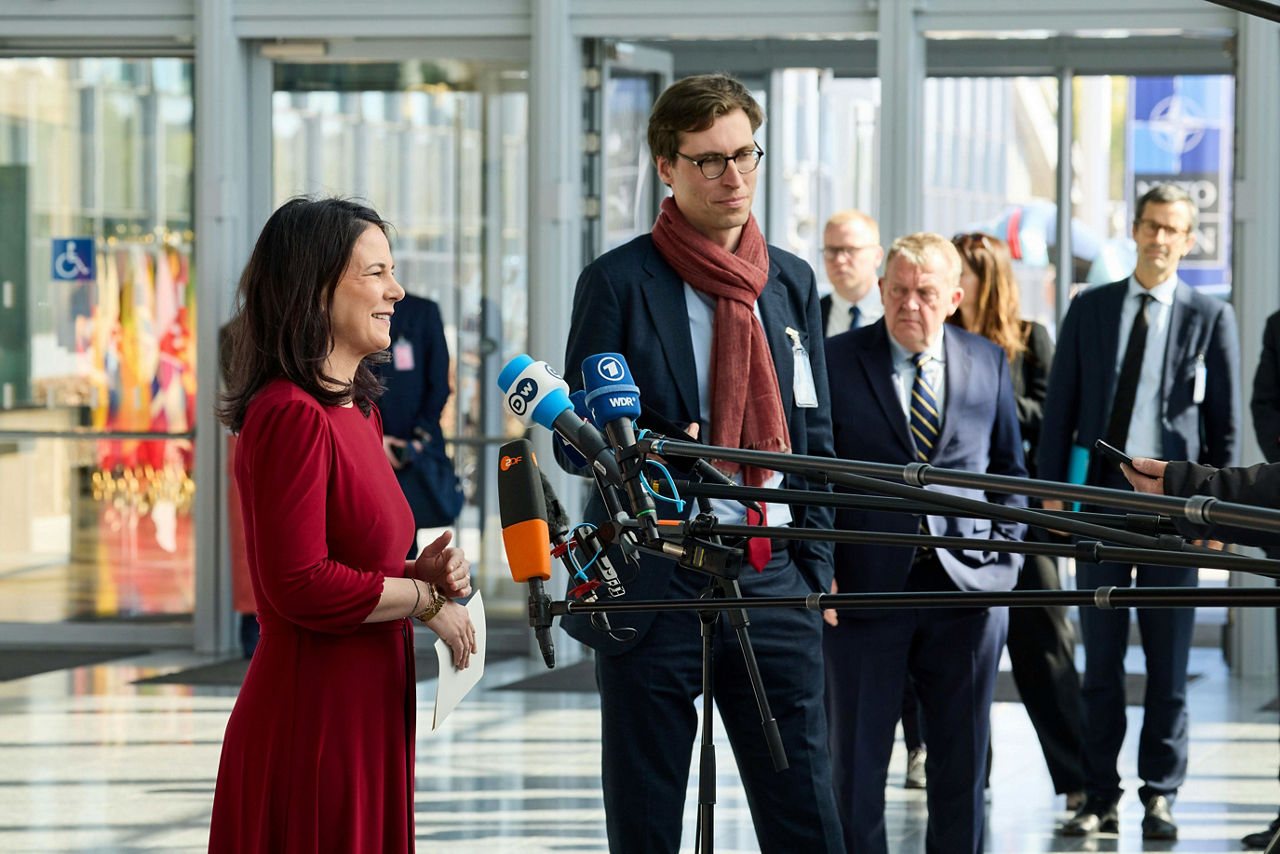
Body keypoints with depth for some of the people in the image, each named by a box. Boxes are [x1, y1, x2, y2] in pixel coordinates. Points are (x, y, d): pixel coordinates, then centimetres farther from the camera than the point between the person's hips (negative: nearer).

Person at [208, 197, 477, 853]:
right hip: (312, 719, -10)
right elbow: (300, 584, -22)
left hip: (363, 715, 10)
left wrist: (420, 571, 7)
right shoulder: (291, 416, -16)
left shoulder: (357, 412, 16)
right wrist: (426, 598, -11)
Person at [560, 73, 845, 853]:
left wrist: (816, 563, 9)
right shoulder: (619, 283, -2)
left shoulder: (792, 282, 12)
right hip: (654, 584, -3)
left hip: (772, 582, 3)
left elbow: (814, 432, 15)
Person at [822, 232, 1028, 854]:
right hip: (864, 586, -2)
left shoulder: (988, 363, 9)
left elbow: (1009, 469, 16)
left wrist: (1007, 554, 4)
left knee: (963, 757, 7)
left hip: (967, 588, 2)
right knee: (855, 761, 4)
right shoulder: (835, 361, 1)